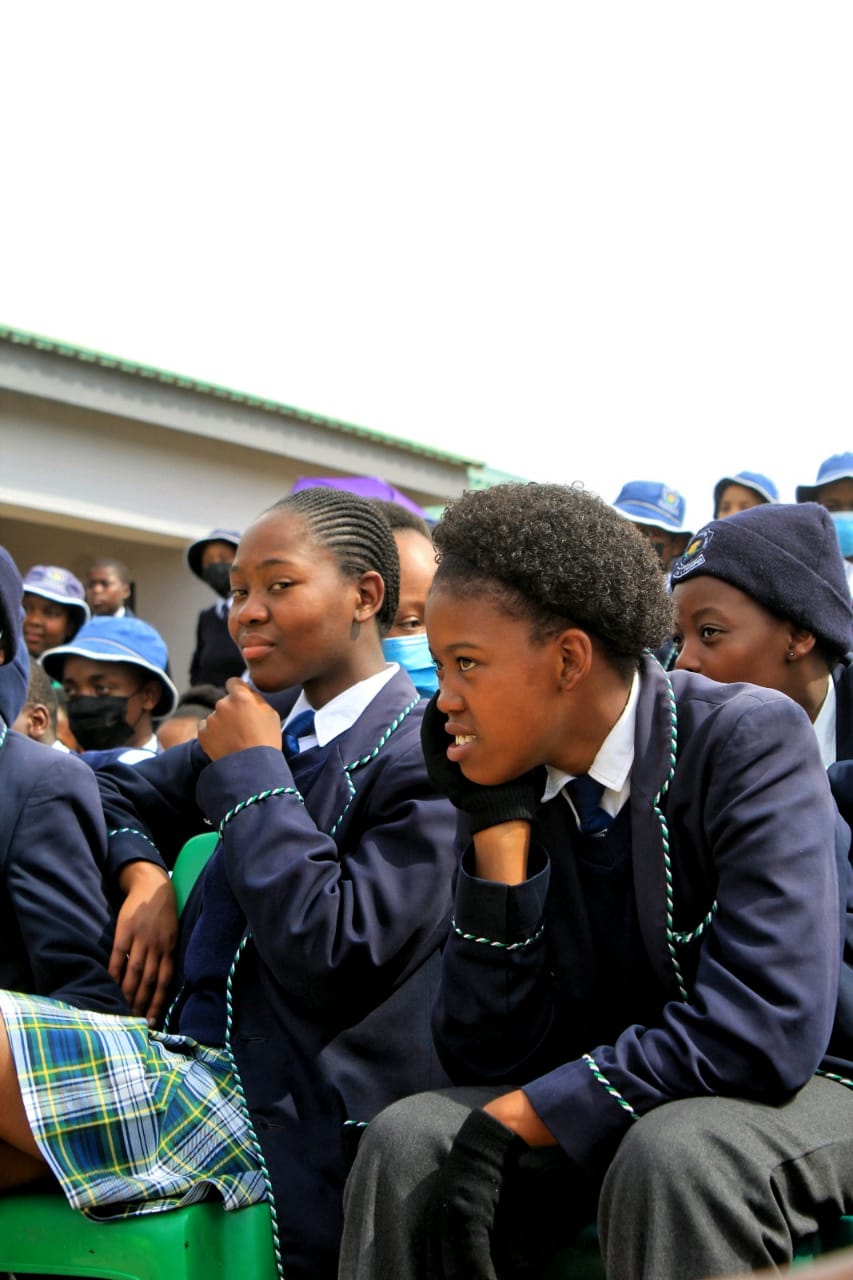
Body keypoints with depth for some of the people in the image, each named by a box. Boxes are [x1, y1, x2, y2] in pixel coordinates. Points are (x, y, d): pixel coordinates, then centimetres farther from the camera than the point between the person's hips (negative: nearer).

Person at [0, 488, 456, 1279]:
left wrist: (252, 771, -13)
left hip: (277, 1110, -8)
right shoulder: (274, 727, 10)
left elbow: (331, 952, -21)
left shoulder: (422, 760, -12)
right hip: (195, 1054, 8)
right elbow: (121, 794, 22)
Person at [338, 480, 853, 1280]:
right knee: (405, 1142, -16)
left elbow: (766, 1031, -29)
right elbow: (483, 1059, -6)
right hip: (611, 1103, 5)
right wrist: (497, 825, -15)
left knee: (672, 1158, -36)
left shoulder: (750, 741, -19)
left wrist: (513, 1121, -25)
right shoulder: (509, 786, -3)